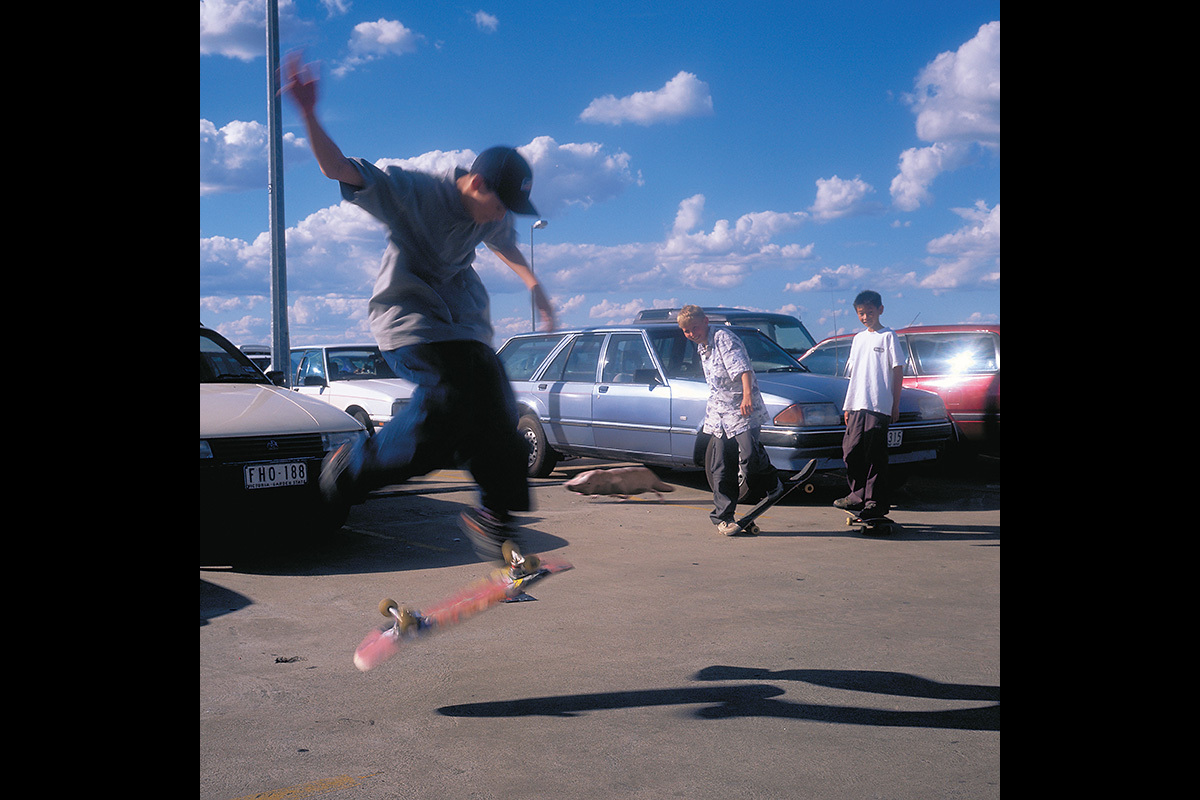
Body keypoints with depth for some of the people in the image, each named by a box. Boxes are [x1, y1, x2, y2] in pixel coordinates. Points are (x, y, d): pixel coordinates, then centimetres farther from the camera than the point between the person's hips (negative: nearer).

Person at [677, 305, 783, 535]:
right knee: (721, 468, 5)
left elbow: (743, 368, -24)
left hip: (742, 410, -8)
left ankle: (772, 485, 8)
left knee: (749, 456, -21)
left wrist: (747, 395, -38)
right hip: (720, 415, 8)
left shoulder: (723, 337, -10)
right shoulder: (701, 347, 18)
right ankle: (723, 517, 11)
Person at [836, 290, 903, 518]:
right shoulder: (858, 338, 19)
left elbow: (898, 371, -2)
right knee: (851, 452, 3)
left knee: (875, 456, -5)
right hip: (857, 406, 6)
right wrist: (848, 405, 15)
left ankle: (877, 503, 0)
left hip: (879, 406, -6)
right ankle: (858, 496, 15)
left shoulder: (888, 336, 0)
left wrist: (895, 405, -6)